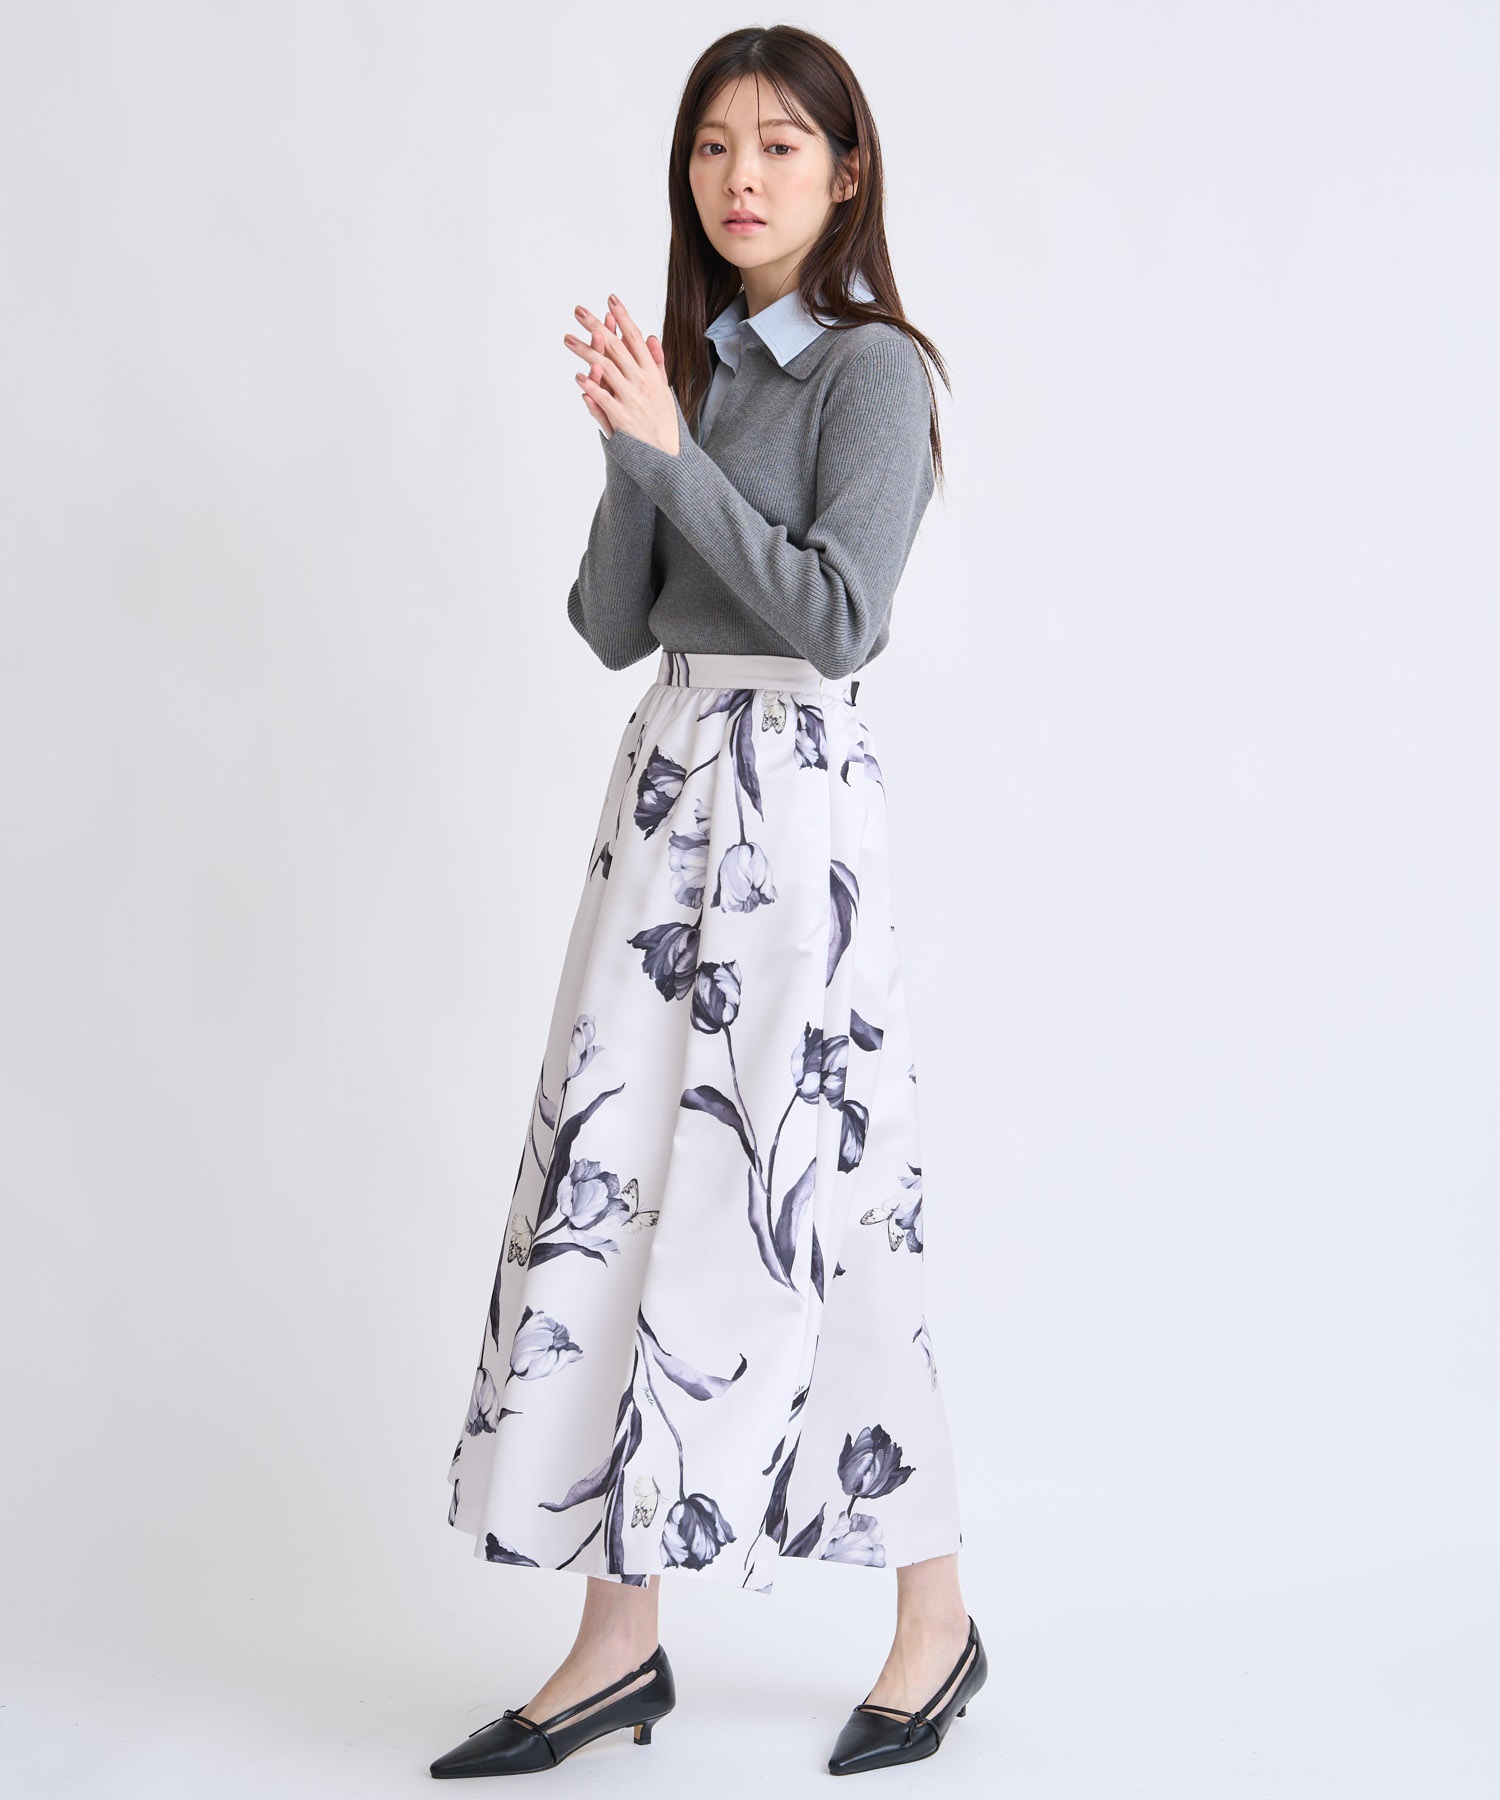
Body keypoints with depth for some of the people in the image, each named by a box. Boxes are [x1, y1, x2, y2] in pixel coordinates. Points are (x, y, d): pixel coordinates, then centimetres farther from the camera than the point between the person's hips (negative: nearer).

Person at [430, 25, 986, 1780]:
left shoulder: (870, 368, -4)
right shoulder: (690, 367, 15)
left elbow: (837, 616, -16)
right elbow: (612, 626, 8)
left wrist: (675, 453, -15)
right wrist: (631, 452, -6)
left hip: (787, 799, -7)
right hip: (662, 784, 7)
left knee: (794, 1201, -4)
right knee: (610, 1180, 3)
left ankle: (935, 1618, 14)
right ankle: (617, 1639, 11)